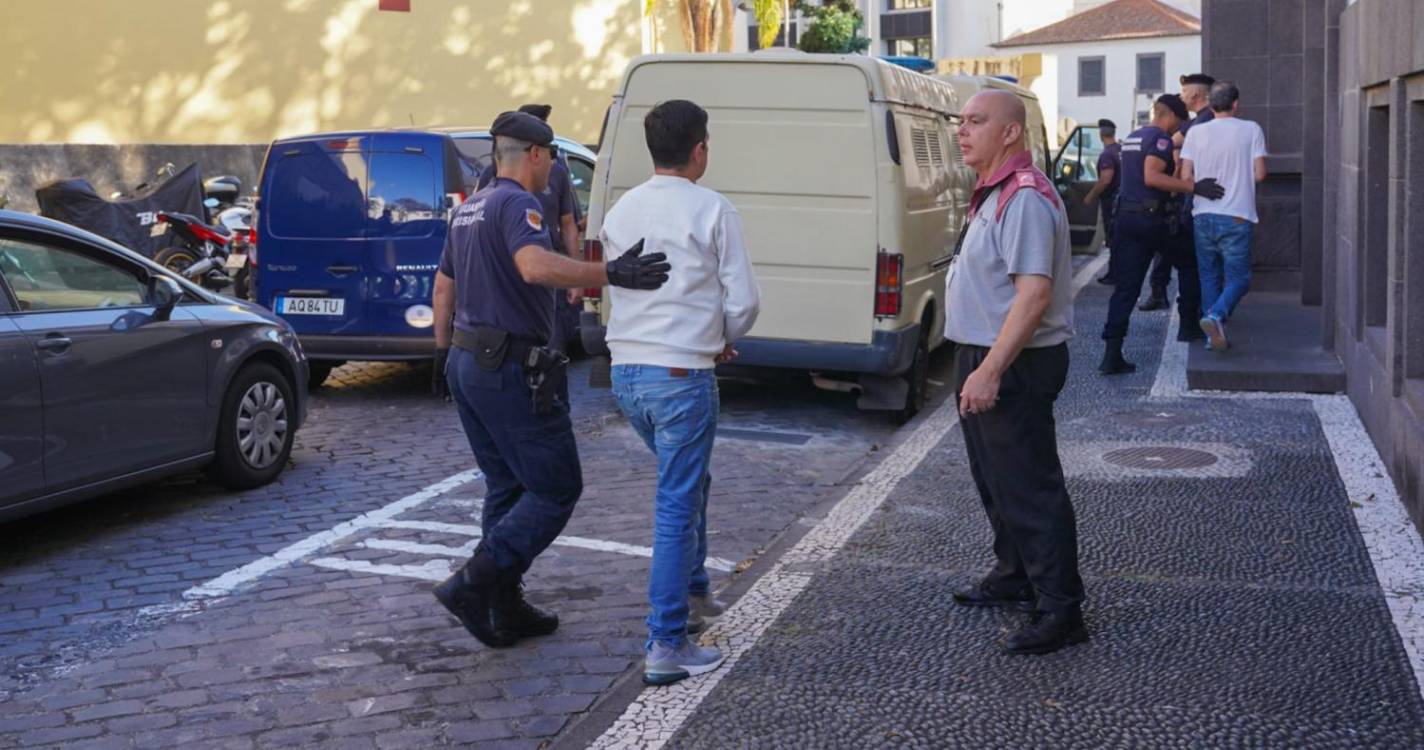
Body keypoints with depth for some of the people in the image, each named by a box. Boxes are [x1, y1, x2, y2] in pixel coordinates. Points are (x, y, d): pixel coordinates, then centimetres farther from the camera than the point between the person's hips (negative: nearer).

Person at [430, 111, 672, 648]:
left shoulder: (467, 209, 16)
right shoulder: (518, 204, -14)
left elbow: (443, 286, 24)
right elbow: (536, 265, -34)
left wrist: (443, 352, 32)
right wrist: (611, 274, -40)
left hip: (466, 362, 10)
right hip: (511, 370, -10)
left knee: (506, 488, 16)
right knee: (556, 488, -2)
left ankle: (506, 610, 19)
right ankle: (474, 583, -10)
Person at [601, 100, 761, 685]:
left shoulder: (620, 212, 10)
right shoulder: (712, 210, -8)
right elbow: (743, 302, -8)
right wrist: (721, 339, 14)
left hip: (625, 372, 7)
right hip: (682, 374, -6)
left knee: (687, 483, 26)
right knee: (677, 505, -2)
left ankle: (692, 594, 35)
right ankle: (667, 647, 0)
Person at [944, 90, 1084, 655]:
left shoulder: (1024, 198, -20)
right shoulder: (994, 194, 14)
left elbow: (1035, 292, -28)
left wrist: (990, 370, -31)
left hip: (1013, 364, -11)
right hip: (985, 359, 11)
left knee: (1029, 487, -7)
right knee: (995, 477, 22)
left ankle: (1060, 611, 0)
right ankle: (1013, 577, 37)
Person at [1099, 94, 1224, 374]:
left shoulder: (1131, 138, 19)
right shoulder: (1160, 138, -10)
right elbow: (1152, 177, -24)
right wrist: (1193, 187, -27)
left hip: (1126, 215, 7)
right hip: (1153, 218, -7)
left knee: (1125, 286, 2)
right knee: (1189, 265, 17)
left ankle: (1112, 354, -6)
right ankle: (1187, 325, 21)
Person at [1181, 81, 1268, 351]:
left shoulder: (1196, 132, 2)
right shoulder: (1251, 130, -3)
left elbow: (1186, 176, 0)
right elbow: (1259, 174, -6)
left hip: (1204, 215, 3)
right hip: (1238, 216, -3)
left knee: (1210, 276, 13)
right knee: (1238, 278, 4)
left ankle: (1214, 335, 12)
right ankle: (1216, 315, -22)